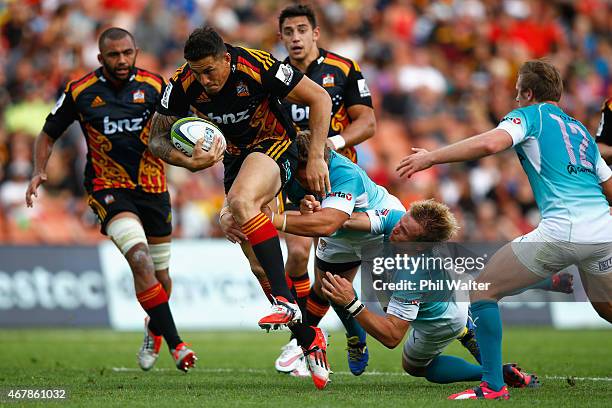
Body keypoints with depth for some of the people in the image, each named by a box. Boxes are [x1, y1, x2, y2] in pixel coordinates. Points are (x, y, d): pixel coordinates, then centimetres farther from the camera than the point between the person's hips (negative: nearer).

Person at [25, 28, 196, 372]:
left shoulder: (154, 85, -1)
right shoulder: (80, 92, -4)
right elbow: (48, 135, 8)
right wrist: (39, 171, -8)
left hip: (153, 188, 3)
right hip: (108, 187, -3)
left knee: (161, 274, 12)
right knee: (140, 259, -26)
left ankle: (154, 330, 44)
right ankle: (175, 343, -24)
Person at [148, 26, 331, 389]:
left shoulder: (258, 67, -26)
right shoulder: (183, 85, -14)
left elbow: (319, 98, -17)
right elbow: (158, 138, -3)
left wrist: (316, 157, -19)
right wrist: (187, 162, -24)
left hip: (275, 146, -5)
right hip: (235, 156, 6)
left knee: (240, 202, -36)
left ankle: (286, 301, -38)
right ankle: (309, 339, 9)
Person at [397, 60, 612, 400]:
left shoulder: (529, 115, 7)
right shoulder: (580, 130, 26)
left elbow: (489, 143, -14)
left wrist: (430, 157, -8)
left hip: (560, 231, -7)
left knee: (483, 290, 5)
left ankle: (493, 386, -1)